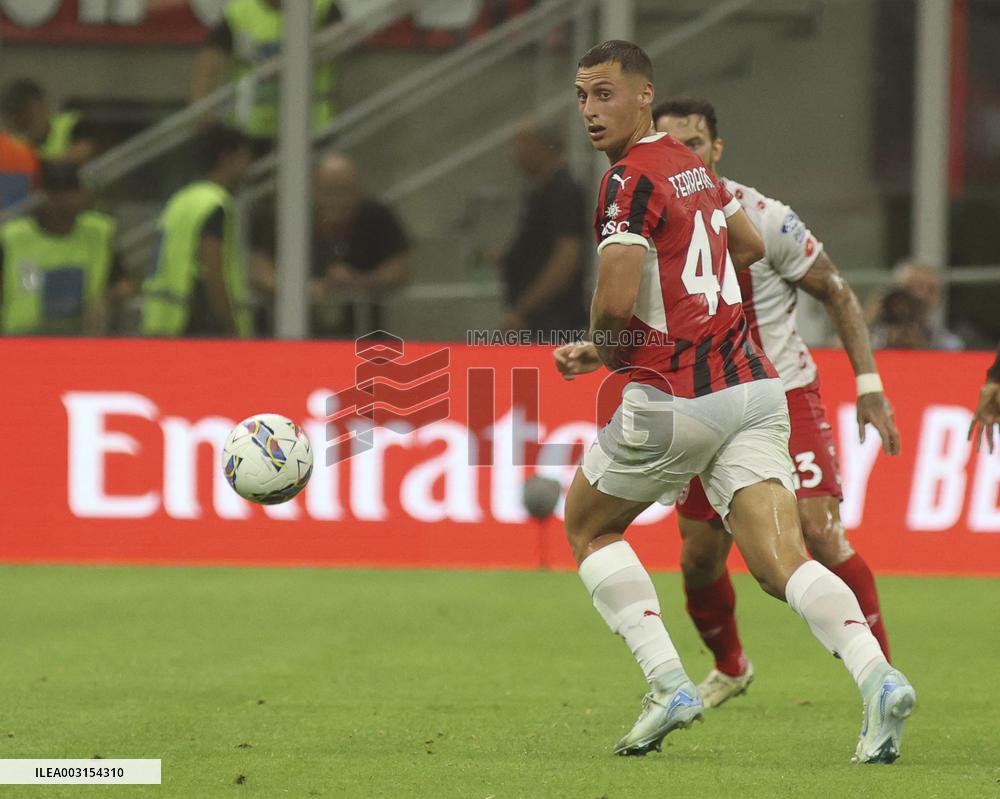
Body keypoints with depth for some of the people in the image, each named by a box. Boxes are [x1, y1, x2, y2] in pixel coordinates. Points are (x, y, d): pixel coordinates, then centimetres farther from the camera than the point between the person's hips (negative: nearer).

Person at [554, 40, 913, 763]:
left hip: (675, 399, -7)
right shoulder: (692, 167, 16)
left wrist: (602, 349, 1)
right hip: (752, 385, 7)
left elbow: (616, 303, -21)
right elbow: (750, 246, 33)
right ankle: (877, 677, -26)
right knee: (780, 561, -3)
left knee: (588, 526, 15)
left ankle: (669, 685, 4)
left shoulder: (631, 180, -12)